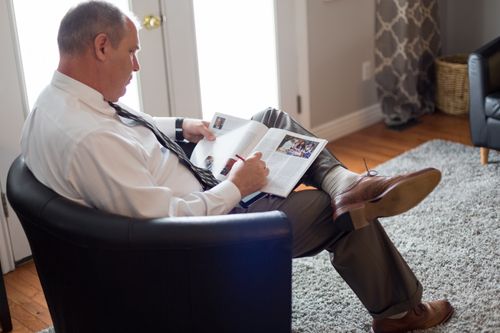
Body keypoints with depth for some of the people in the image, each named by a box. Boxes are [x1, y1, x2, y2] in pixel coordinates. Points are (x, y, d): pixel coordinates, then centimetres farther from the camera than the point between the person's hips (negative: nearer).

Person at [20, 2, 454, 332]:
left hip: (189, 197, 10)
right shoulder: (88, 139, -35)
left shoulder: (59, 101, -4)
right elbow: (171, 224, -32)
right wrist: (237, 186, -19)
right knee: (346, 215, 3)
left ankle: (342, 182, -5)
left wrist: (180, 127, 5)